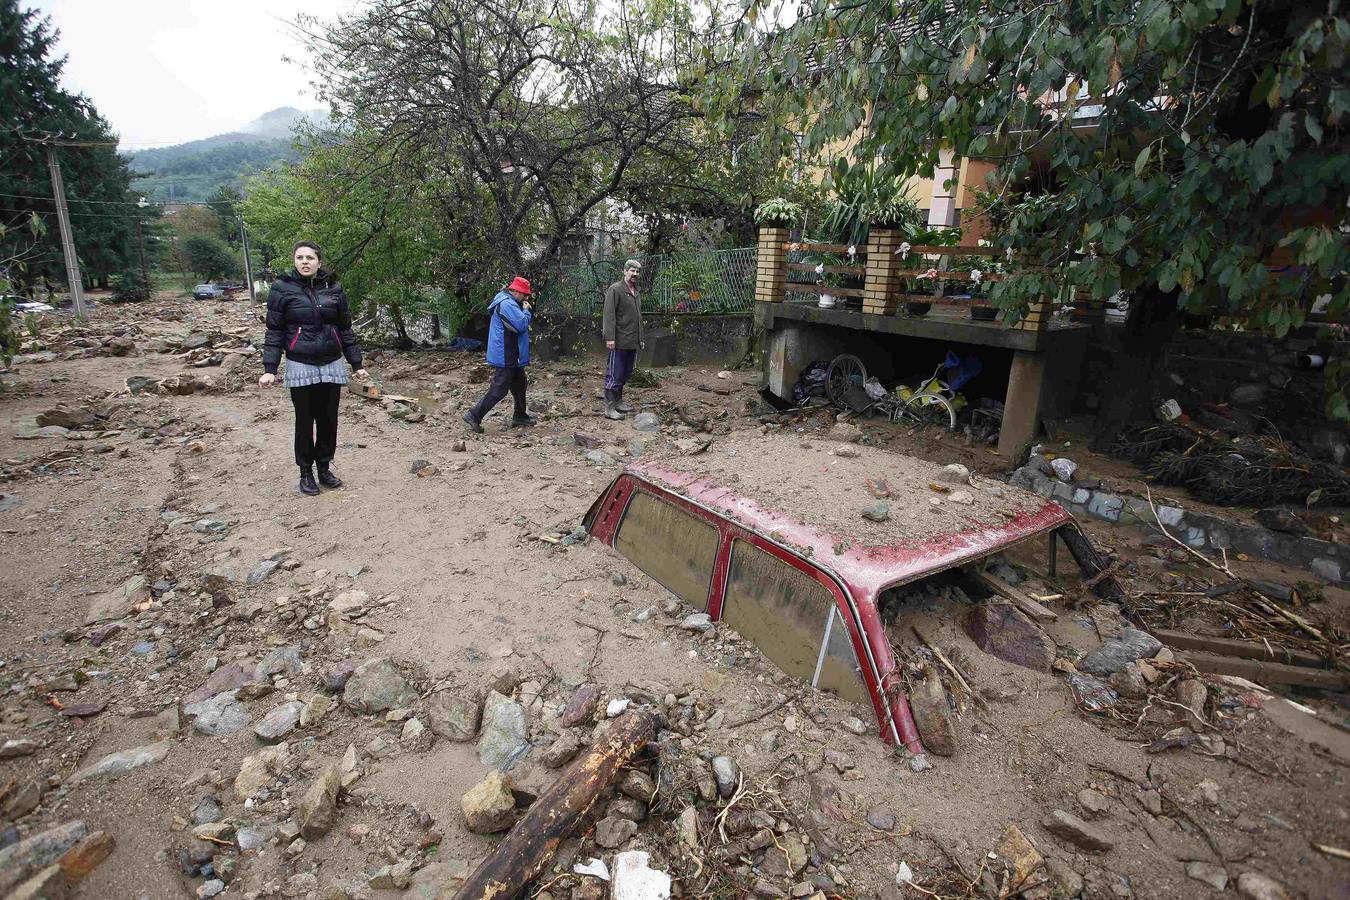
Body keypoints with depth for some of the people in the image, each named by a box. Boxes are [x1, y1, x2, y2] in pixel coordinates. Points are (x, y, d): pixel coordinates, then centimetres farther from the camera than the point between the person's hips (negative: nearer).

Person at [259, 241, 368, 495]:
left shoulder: (333, 288, 4)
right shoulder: (282, 288, -2)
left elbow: (345, 329, 10)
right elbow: (274, 331, -1)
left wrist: (357, 364, 9)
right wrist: (269, 369, -8)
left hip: (332, 366, 2)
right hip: (300, 367, -2)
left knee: (328, 419, 7)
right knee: (305, 421, 5)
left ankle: (324, 468, 23)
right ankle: (306, 472, 20)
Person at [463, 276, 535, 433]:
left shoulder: (510, 302, 14)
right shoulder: (507, 304, -20)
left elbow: (526, 320, 21)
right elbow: (522, 324, -25)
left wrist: (527, 310, 3)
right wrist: (526, 310, -9)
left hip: (511, 356, 11)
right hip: (505, 357, -11)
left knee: (519, 384, 19)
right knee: (498, 389, -8)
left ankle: (520, 416, 29)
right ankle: (474, 415, -3)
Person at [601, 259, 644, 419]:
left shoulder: (635, 291, 18)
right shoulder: (615, 289, -8)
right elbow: (609, 315, -15)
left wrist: (640, 338, 22)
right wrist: (610, 337, -22)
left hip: (632, 342, 8)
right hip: (619, 342, -8)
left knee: (626, 374, 14)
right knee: (614, 375, -6)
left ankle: (618, 402, 26)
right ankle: (609, 408, -2)